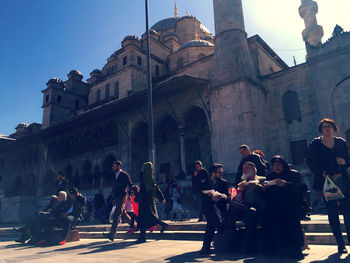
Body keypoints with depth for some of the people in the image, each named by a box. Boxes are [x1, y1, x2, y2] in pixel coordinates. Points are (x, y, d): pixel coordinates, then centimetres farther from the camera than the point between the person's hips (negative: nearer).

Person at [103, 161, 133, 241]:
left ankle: (112, 234, -18)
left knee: (116, 215, -14)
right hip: (117, 198, 9)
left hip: (122, 198, -9)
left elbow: (130, 185, -8)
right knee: (124, 214, 15)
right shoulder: (116, 176, 18)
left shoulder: (124, 175, -7)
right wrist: (114, 198, 18)